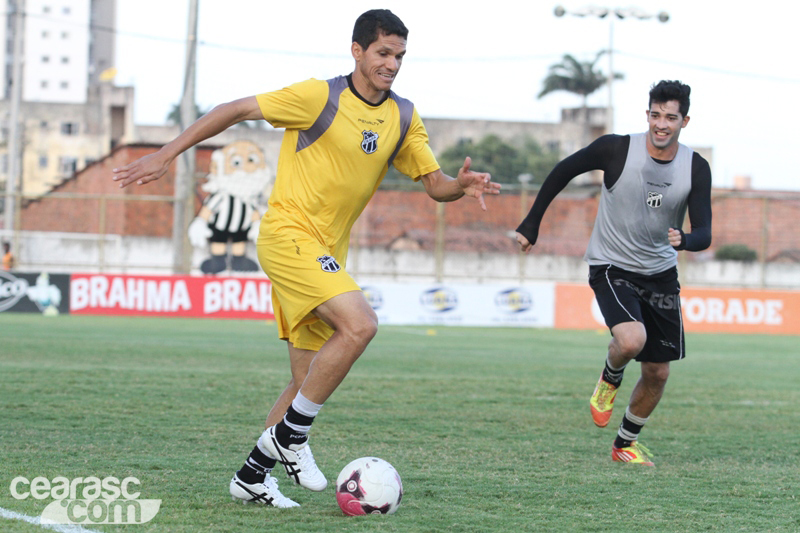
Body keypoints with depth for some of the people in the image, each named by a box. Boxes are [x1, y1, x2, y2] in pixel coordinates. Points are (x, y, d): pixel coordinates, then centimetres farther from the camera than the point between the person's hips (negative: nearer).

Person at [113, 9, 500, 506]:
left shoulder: (404, 119, 8)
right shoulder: (320, 96, -11)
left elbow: (434, 184, 9)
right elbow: (237, 110, -7)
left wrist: (462, 185, -15)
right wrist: (166, 155, -9)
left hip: (326, 252, 7)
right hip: (287, 233, -7)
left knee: (309, 381, 8)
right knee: (360, 324, -27)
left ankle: (252, 476, 21)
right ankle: (289, 434, -14)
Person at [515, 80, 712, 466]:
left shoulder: (696, 169, -7)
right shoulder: (616, 149, -16)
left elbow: (704, 233, -11)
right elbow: (563, 172, -1)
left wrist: (685, 241, -35)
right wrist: (531, 224, 0)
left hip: (661, 274, 4)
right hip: (612, 269, -4)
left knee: (658, 372, 6)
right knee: (632, 339, -31)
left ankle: (625, 444, 30)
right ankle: (610, 379, 5)